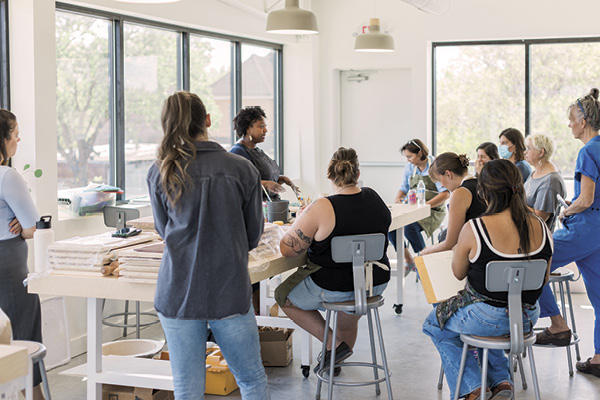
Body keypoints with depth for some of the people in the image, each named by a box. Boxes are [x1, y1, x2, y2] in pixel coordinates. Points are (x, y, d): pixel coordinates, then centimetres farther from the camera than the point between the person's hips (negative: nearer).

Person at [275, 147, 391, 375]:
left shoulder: (321, 209, -23)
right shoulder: (375, 198, -5)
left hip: (333, 289, -6)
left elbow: (287, 249, -18)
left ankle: (335, 344, 11)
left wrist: (312, 239, 0)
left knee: (283, 297, 20)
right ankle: (336, 362, 47)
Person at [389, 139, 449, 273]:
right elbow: (403, 188, 21)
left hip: (433, 211, -6)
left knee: (410, 227, -33)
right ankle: (408, 260, -3)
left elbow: (445, 194, -16)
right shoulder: (410, 168, 10)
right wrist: (397, 199, -2)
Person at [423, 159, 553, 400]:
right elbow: (544, 278, 5)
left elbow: (458, 273, -5)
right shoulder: (541, 228, -9)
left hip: (485, 318, -5)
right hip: (527, 318, 5)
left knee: (435, 325, 26)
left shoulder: (474, 229, -22)